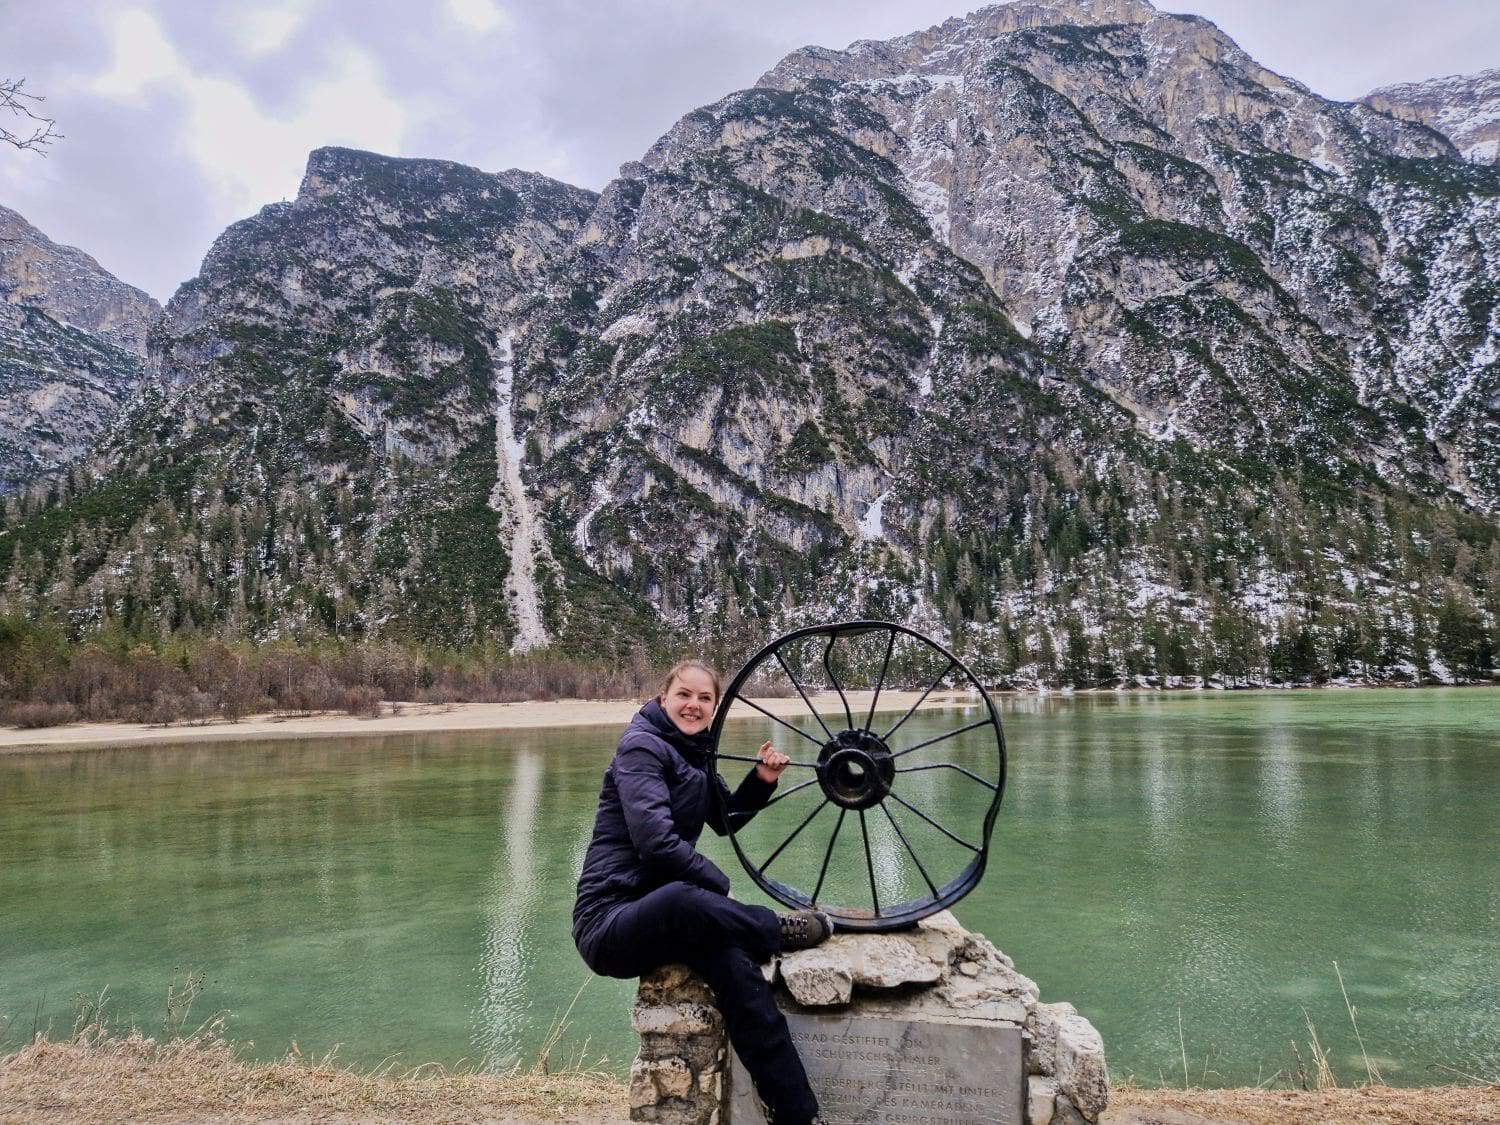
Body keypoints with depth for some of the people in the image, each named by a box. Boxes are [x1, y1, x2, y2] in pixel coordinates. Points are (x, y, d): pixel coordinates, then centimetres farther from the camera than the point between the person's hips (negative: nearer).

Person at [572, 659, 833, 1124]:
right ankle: (781, 928, -15)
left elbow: (726, 819, 25)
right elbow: (657, 841, -23)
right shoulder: (642, 746, -11)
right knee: (681, 899, -41)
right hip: (609, 921, -7)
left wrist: (761, 781, 8)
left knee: (732, 960, -26)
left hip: (660, 913, 7)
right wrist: (719, 886, -13)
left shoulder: (693, 754, 13)